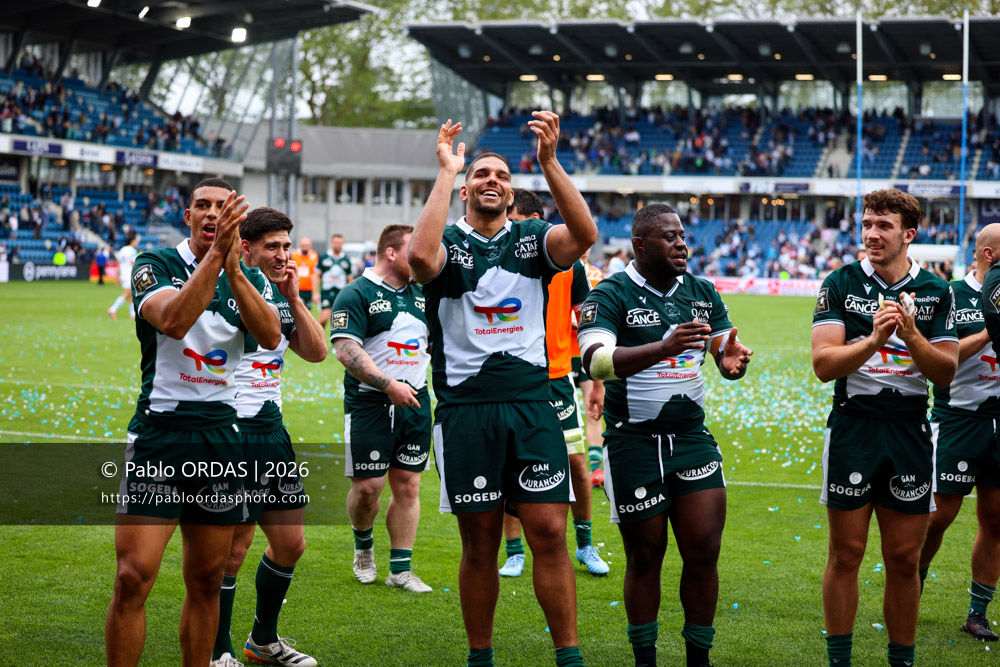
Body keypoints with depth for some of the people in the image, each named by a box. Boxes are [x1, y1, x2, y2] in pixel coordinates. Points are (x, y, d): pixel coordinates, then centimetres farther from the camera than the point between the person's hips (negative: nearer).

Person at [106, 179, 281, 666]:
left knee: (207, 580, 8)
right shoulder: (155, 265, 0)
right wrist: (215, 253, -27)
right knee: (134, 576, -13)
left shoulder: (251, 278, 10)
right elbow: (172, 320, -21)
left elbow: (270, 336, -10)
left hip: (220, 436, 4)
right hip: (159, 430, -4)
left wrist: (233, 267, -20)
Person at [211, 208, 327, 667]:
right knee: (233, 548, -4)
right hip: (232, 431, -8)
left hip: (271, 429, 8)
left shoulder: (280, 297, 12)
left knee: (290, 543, 11)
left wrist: (293, 297, -1)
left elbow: (316, 352, 7)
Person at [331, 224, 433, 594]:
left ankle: (400, 569, 10)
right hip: (369, 405, -5)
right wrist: (389, 385, -21)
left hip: (414, 403, 5)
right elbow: (346, 350, -16)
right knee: (367, 486, -5)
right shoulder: (356, 294, -7)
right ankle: (363, 544, 25)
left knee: (407, 486, 4)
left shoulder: (420, 294, 13)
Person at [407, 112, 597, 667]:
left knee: (550, 532, -4)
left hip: (531, 405, 1)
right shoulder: (449, 242, 3)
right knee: (479, 543, 6)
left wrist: (549, 162, -20)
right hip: (466, 408, -1)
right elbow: (420, 256, -22)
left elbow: (584, 235, -13)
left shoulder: (531, 240, 8)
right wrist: (446, 172, -17)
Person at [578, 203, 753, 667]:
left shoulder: (702, 293, 9)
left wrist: (732, 361, -14)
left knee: (704, 552, 1)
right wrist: (664, 348, -40)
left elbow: (727, 353, 12)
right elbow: (597, 362, -26)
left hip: (692, 436, 4)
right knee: (644, 557, 4)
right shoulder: (610, 296, -10)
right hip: (634, 441, -4)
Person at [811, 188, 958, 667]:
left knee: (904, 559, 5)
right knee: (845, 555, 2)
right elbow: (824, 364, -10)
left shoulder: (936, 292, 5)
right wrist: (874, 338, -25)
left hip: (910, 430, 2)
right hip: (853, 426, -2)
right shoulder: (841, 284, -1)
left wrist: (911, 336, -18)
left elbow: (946, 373, 0)